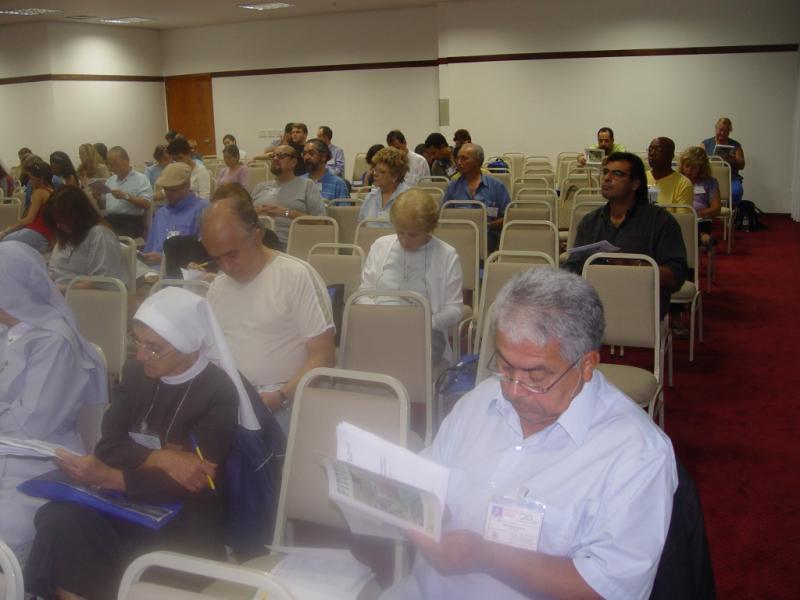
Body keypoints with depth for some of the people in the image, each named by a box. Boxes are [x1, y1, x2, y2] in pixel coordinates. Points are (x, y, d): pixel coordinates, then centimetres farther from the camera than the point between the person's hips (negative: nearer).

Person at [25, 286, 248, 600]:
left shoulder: (219, 393, -13)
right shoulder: (136, 373, 7)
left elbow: (191, 486, -18)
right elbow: (108, 445, -1)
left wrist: (110, 477, -24)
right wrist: (159, 458, -20)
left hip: (186, 526, -5)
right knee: (58, 518, -25)